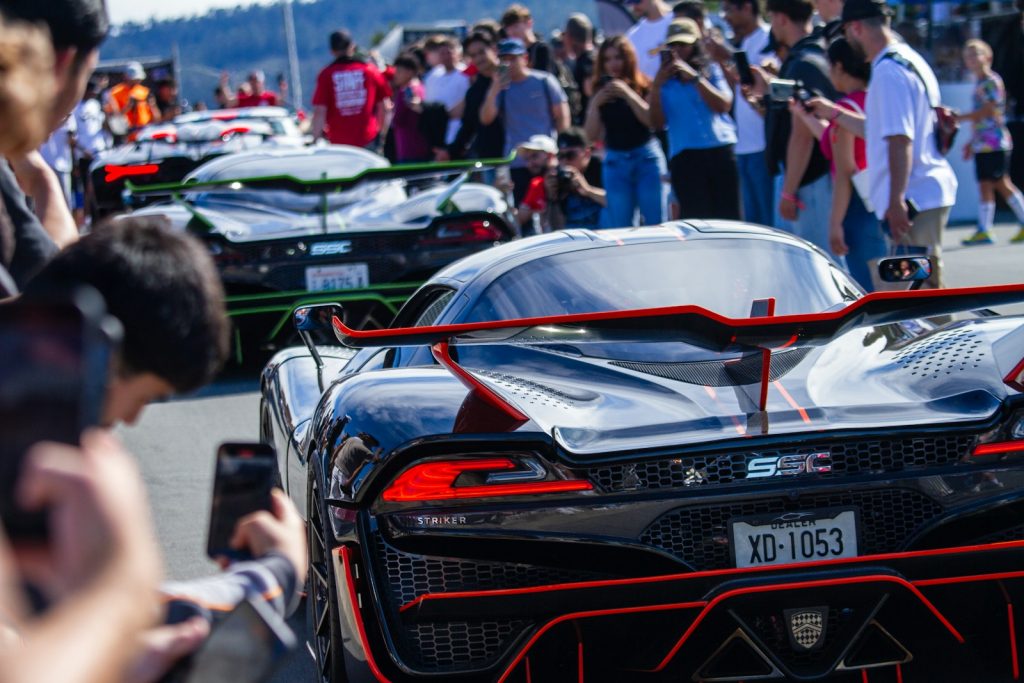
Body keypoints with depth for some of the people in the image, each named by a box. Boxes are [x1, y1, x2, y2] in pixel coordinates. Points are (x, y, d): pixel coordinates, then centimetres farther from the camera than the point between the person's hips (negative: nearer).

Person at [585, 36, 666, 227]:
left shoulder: (644, 87, -1)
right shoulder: (600, 93, 7)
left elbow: (653, 120, -14)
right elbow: (592, 135, 4)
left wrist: (627, 94, -18)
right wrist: (595, 104, -10)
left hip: (646, 157, -3)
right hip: (615, 162, 3)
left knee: (655, 223, -4)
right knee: (619, 228, 1)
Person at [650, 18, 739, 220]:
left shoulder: (711, 70, 12)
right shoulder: (666, 79, 11)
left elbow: (724, 105, -4)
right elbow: (657, 123, 2)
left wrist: (694, 77, -9)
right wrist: (656, 87, -7)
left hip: (720, 151, 0)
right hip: (685, 156, 0)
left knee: (728, 217, -4)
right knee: (696, 218, -9)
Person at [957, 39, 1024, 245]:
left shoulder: (992, 81, -11)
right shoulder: (978, 83, 15)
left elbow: (986, 112, -18)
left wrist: (958, 117, -14)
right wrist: (971, 141, 20)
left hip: (995, 143, -9)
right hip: (981, 145, 9)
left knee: (1002, 183, -4)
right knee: (984, 186, 5)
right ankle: (984, 230, 5)